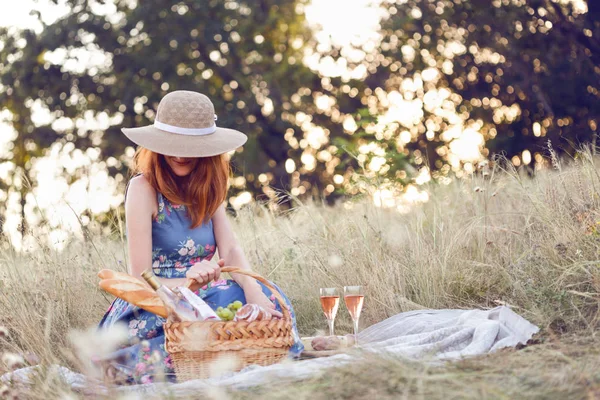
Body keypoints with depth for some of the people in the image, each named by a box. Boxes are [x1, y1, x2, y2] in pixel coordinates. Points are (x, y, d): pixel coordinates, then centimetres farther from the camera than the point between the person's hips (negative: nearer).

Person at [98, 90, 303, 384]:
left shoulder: (206, 186, 10)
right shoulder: (144, 188, -11)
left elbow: (230, 250, -4)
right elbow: (141, 279, -14)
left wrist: (252, 288, -25)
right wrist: (188, 280, -33)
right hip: (150, 310, -5)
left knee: (267, 296, -22)